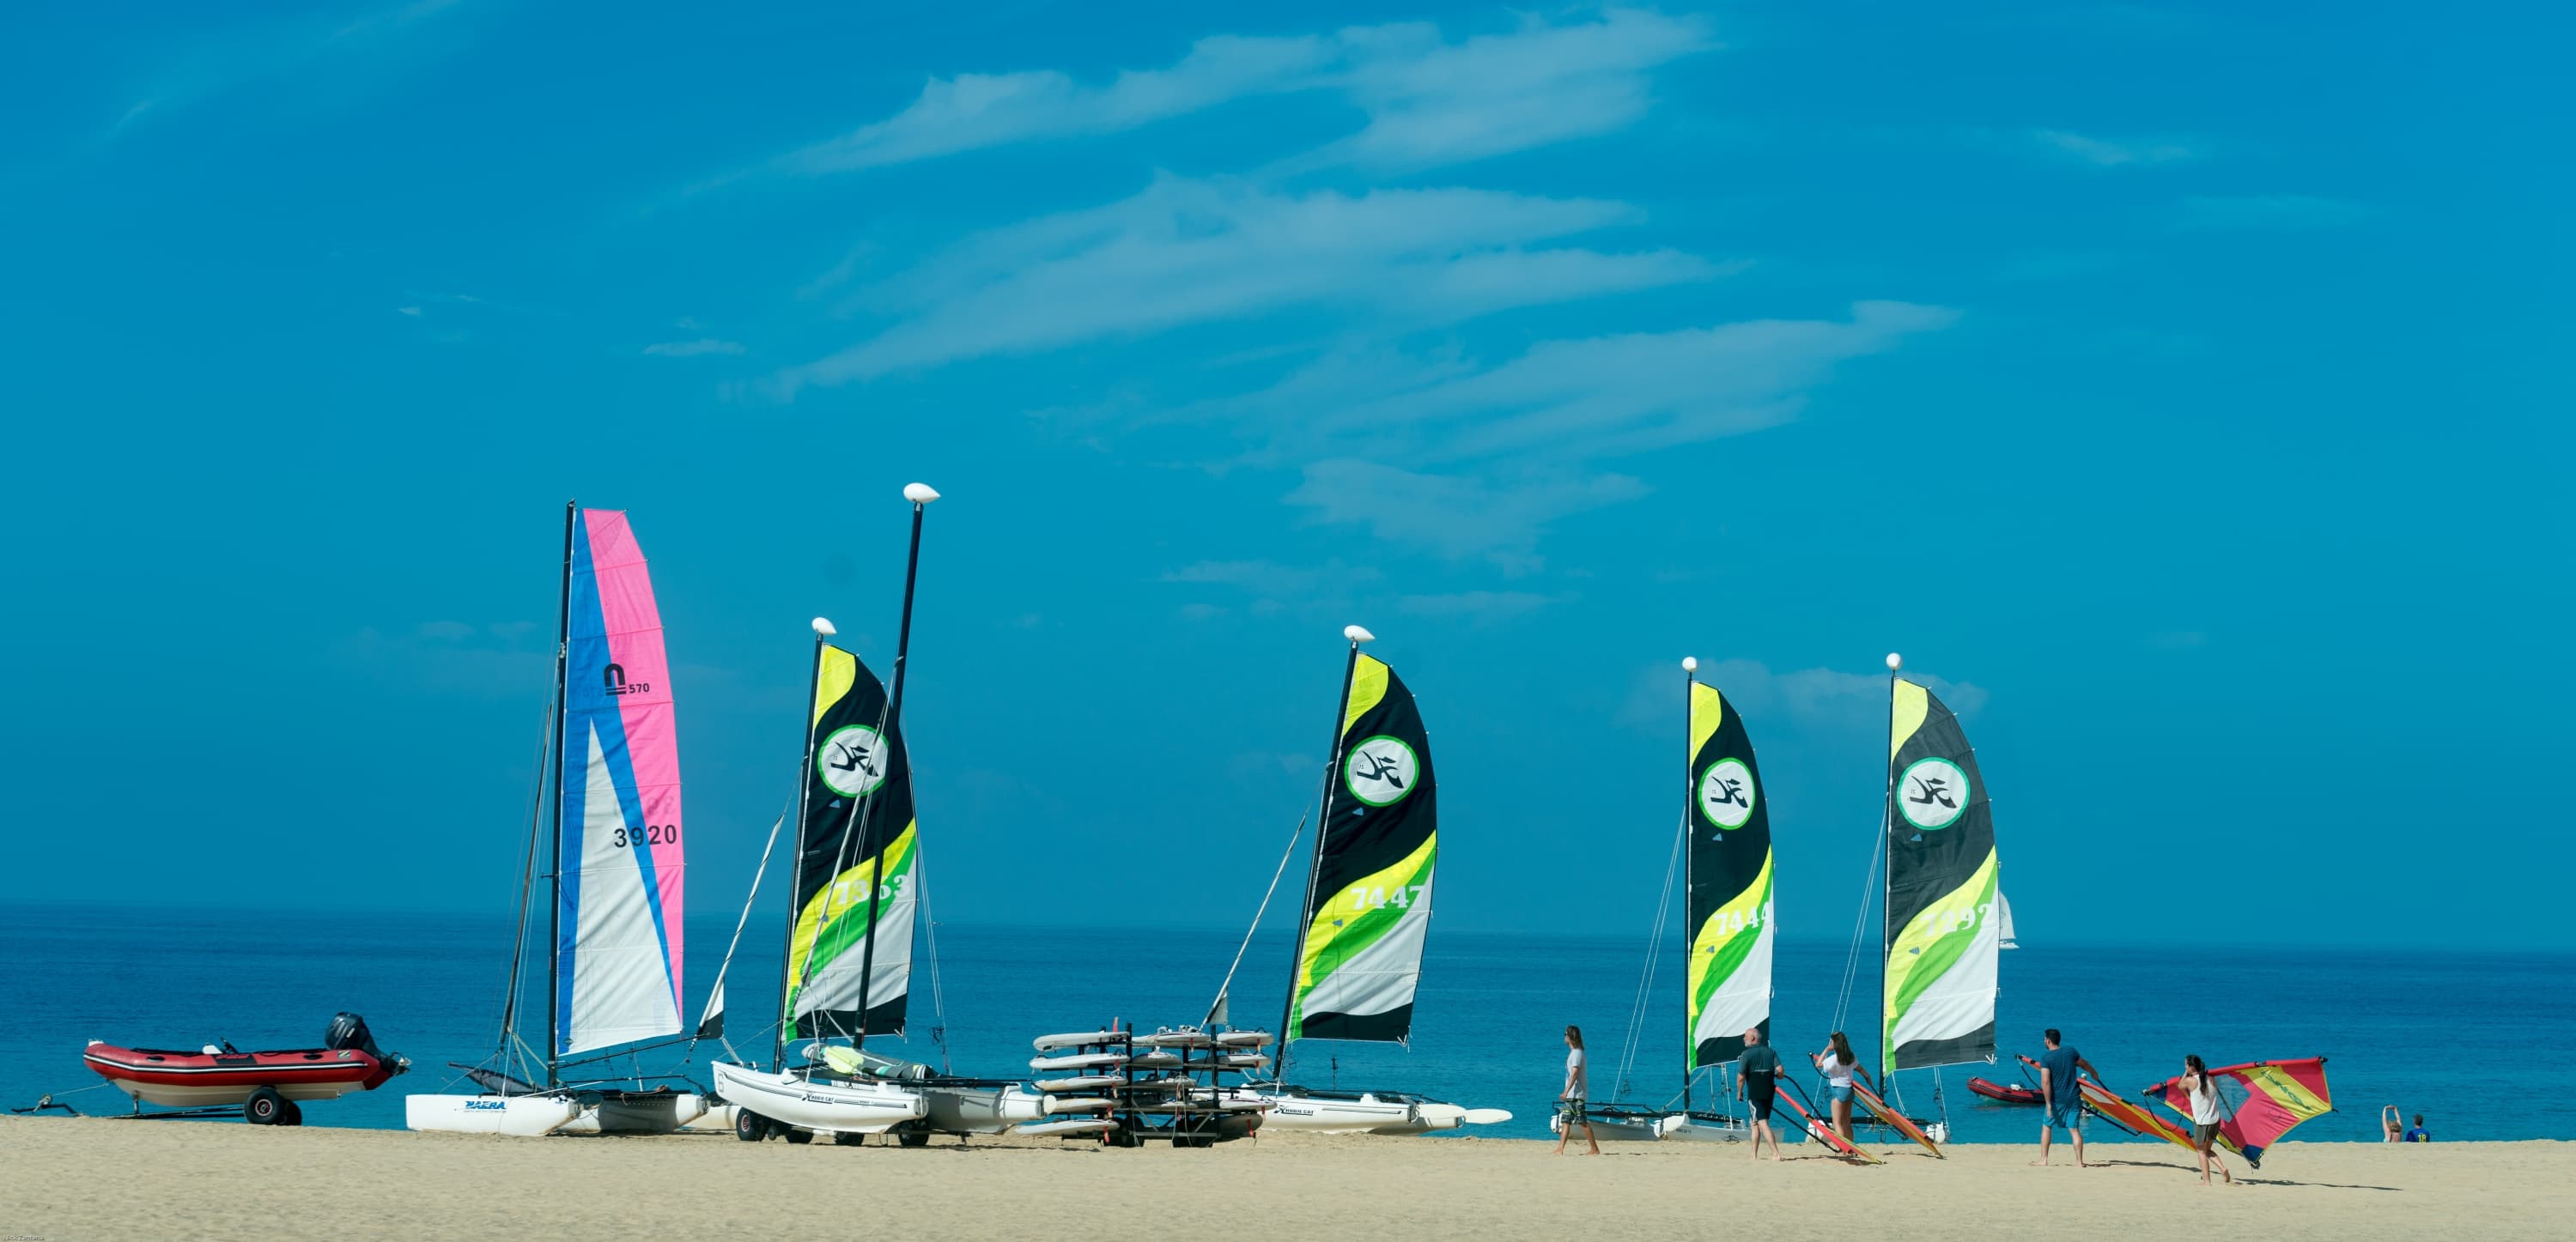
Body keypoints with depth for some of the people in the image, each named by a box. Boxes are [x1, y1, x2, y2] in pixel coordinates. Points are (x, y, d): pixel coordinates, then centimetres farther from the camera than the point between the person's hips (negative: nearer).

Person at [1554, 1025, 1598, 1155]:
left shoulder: (1577, 1053, -12)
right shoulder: (1573, 1052, 18)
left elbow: (1575, 1073, -22)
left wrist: (1566, 1091, -27)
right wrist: (1566, 1093, 23)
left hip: (1576, 1095, -10)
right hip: (1570, 1095, 10)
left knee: (1583, 1122, -7)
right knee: (1565, 1121, 4)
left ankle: (1595, 1149, -3)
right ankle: (1560, 1149, 0)